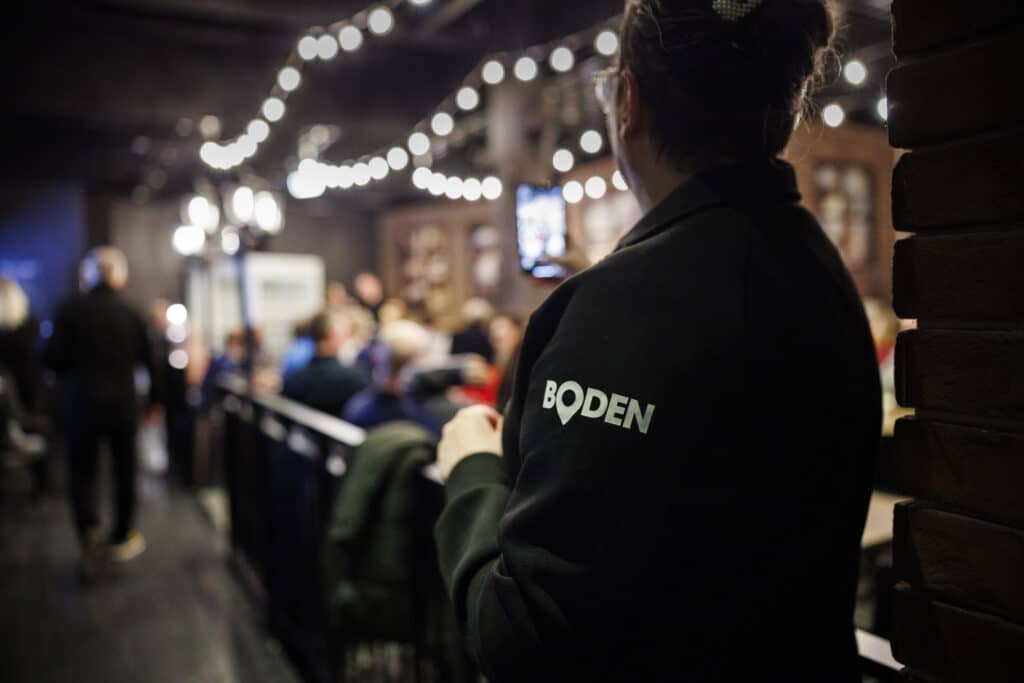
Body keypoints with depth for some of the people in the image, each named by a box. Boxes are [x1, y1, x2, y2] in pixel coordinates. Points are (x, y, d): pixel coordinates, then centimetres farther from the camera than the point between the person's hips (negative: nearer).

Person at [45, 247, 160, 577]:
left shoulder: (71, 309, -7)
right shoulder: (131, 314, 0)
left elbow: (53, 358, -12)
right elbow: (149, 360, 3)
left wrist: (73, 371, 11)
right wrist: (154, 399, 16)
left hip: (83, 402, -1)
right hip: (123, 404, 2)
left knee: (82, 472, 8)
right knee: (124, 471, 14)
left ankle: (89, 530, -14)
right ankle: (121, 538, 25)